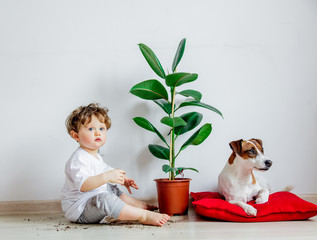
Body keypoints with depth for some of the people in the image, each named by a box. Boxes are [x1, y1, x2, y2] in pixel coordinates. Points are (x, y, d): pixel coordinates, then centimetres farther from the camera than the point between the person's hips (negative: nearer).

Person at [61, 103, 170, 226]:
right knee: (103, 198, -35)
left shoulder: (95, 156, 14)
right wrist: (106, 177, -45)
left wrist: (122, 179, 17)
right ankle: (144, 216, -33)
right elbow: (83, 185, -36)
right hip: (79, 211, -11)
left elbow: (106, 170, 31)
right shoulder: (78, 159, -21)